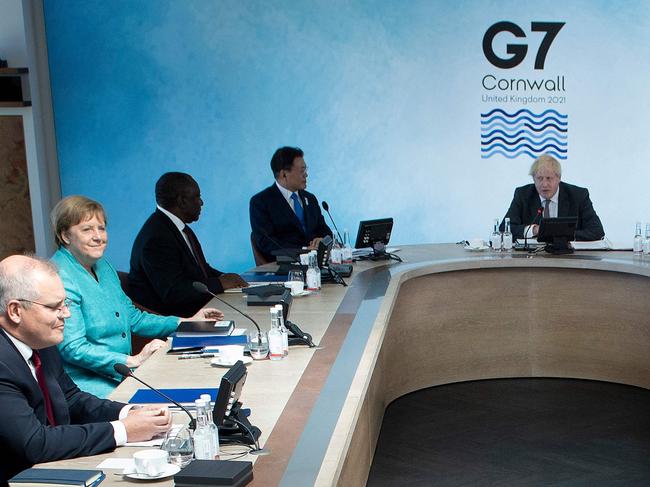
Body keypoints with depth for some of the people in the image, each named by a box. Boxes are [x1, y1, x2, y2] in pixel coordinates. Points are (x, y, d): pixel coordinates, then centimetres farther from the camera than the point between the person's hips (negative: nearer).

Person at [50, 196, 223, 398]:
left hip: (119, 373, 9)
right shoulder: (60, 278, -15)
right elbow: (73, 348, -21)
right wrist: (133, 361, -22)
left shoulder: (102, 266, 14)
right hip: (84, 380, -9)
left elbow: (133, 318, 22)